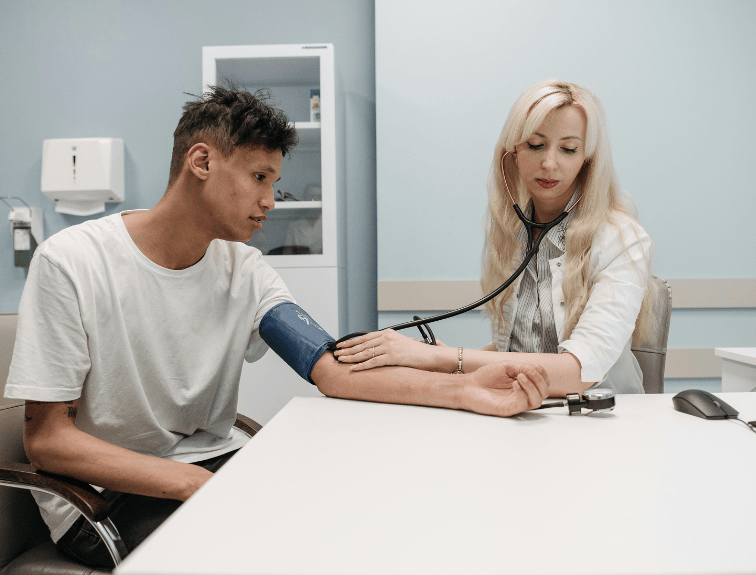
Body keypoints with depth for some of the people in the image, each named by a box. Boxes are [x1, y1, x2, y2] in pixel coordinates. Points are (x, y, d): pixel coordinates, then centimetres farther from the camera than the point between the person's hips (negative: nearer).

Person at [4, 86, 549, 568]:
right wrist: (193, 482, -27)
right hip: (101, 492, -4)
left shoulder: (244, 269, -1)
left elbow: (334, 371, -12)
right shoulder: (71, 263, -15)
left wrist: (465, 390, -27)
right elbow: (47, 439, -15)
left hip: (215, 461, 5)